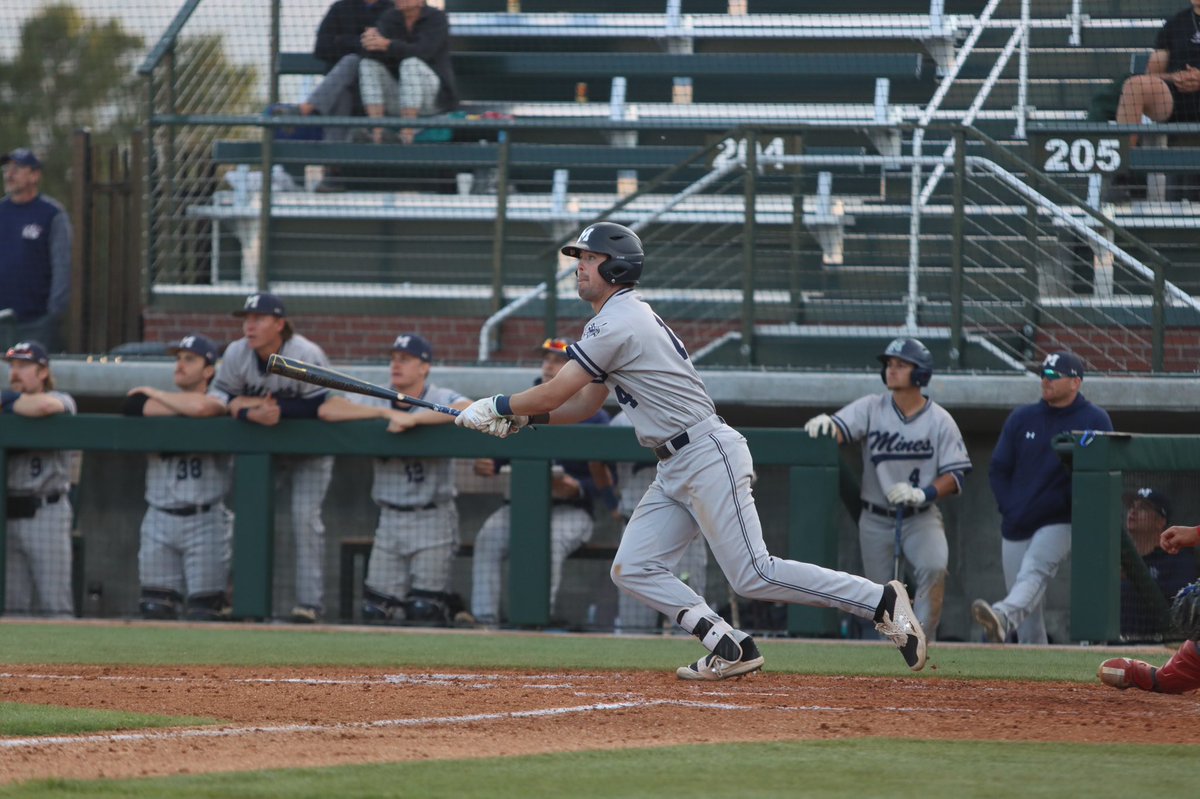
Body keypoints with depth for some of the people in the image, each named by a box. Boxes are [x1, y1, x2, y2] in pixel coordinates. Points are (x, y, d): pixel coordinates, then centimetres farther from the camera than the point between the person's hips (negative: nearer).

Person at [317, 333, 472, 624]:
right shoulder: (375, 399, 6)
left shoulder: (440, 399, -5)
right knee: (376, 611, 3)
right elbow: (326, 410, -9)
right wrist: (386, 412, -16)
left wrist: (414, 418, -28)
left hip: (432, 520, -5)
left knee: (424, 611, -8)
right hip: (390, 520, 5)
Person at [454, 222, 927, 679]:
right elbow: (583, 405, 22)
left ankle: (881, 600, -8)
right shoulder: (622, 320, 19)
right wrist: (519, 418, 9)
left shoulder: (618, 323, -14)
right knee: (632, 570, 3)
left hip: (707, 456, -11)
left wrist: (494, 407, 0)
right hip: (676, 470, 11)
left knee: (755, 577, -14)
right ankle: (730, 649, -1)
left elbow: (554, 393, -14)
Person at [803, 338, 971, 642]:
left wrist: (922, 493, -21)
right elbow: (838, 429, -17)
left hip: (921, 517, -2)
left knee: (934, 567, -28)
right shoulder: (871, 408, -1)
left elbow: (956, 474, -4)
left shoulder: (940, 420, -3)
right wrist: (824, 425, -42)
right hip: (876, 520, 2)